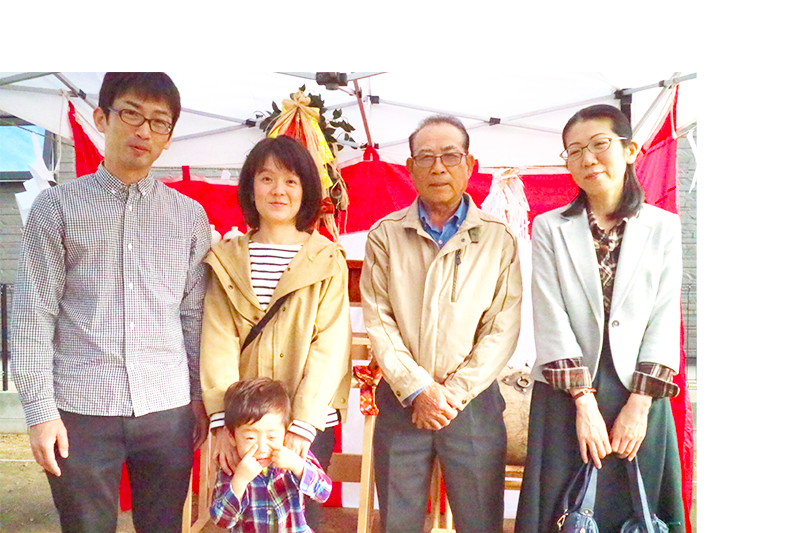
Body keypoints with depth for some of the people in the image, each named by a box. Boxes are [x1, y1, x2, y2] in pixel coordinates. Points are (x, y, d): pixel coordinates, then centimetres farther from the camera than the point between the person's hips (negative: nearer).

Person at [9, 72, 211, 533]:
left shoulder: (190, 217, 9)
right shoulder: (57, 207, 3)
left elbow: (194, 315, 11)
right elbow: (32, 317, 0)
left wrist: (202, 398, 8)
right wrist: (41, 411, -5)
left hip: (168, 409, 2)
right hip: (81, 410, -2)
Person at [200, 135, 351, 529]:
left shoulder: (327, 261, 0)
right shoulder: (227, 259, 7)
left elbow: (330, 347, -7)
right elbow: (218, 342, -1)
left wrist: (303, 426, -15)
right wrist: (223, 421, -11)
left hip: (309, 422, -2)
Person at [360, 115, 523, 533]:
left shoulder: (498, 239, 2)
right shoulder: (385, 236, 4)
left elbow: (503, 329, -3)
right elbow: (378, 322, -2)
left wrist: (454, 393, -10)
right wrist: (418, 391, -10)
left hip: (473, 402, 0)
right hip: (401, 402, 1)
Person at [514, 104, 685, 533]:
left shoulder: (664, 228, 6)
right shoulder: (549, 228, 4)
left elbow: (664, 319, 0)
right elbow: (551, 319, -4)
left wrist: (638, 404, -9)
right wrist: (585, 401, -12)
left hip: (638, 395, 1)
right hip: (566, 397, 0)